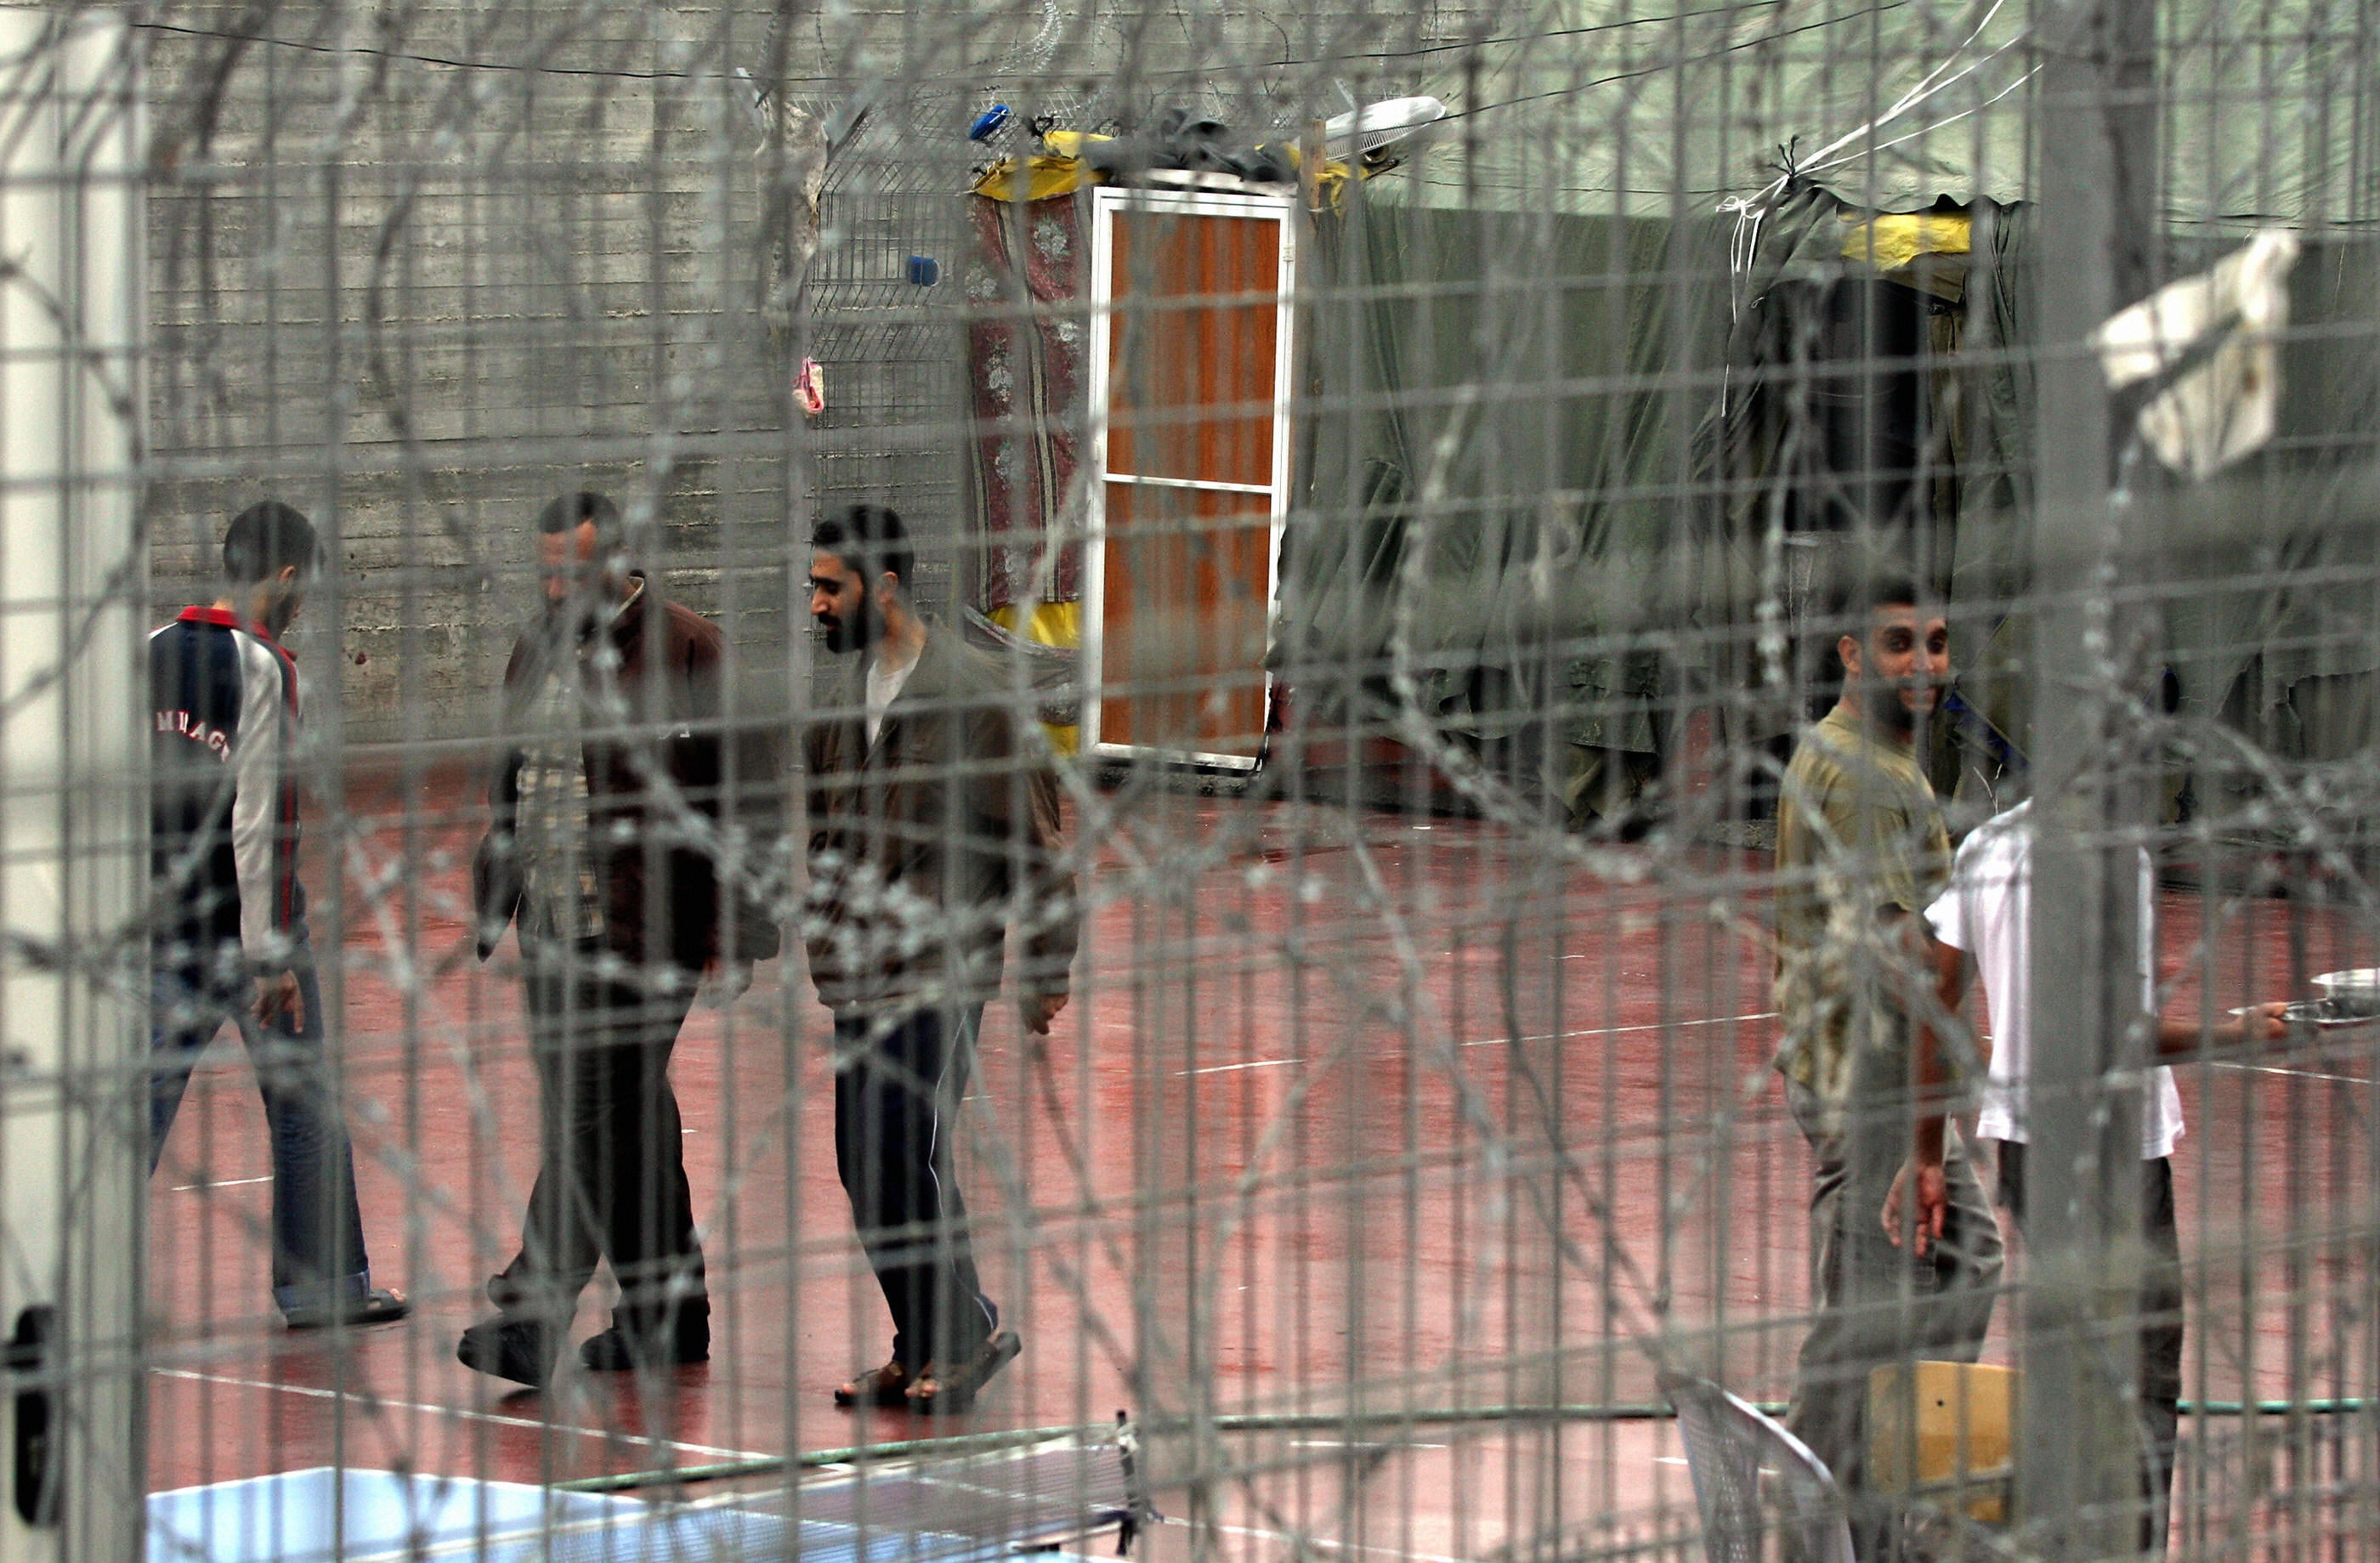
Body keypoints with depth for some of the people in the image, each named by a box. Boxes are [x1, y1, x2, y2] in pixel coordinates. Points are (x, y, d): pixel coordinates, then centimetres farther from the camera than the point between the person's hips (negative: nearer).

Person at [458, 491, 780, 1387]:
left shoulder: (688, 652, -7)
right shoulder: (538, 654, 15)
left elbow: (742, 798, -8)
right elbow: (511, 789, 25)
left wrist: (735, 933, -11)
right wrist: (489, 910, 20)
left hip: (645, 934, -8)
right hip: (555, 932, 8)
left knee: (594, 1114, -13)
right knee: (632, 1117, 13)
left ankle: (534, 1310, -16)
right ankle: (669, 1315, 21)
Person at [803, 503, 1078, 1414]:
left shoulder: (968, 690, -10)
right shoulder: (850, 690, 12)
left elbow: (1030, 833, -8)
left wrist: (1046, 965, -7)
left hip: (940, 973, -7)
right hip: (862, 975, 7)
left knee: (902, 1157, -13)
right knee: (864, 1169, 6)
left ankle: (966, 1333, 2)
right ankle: (922, 1354, 15)